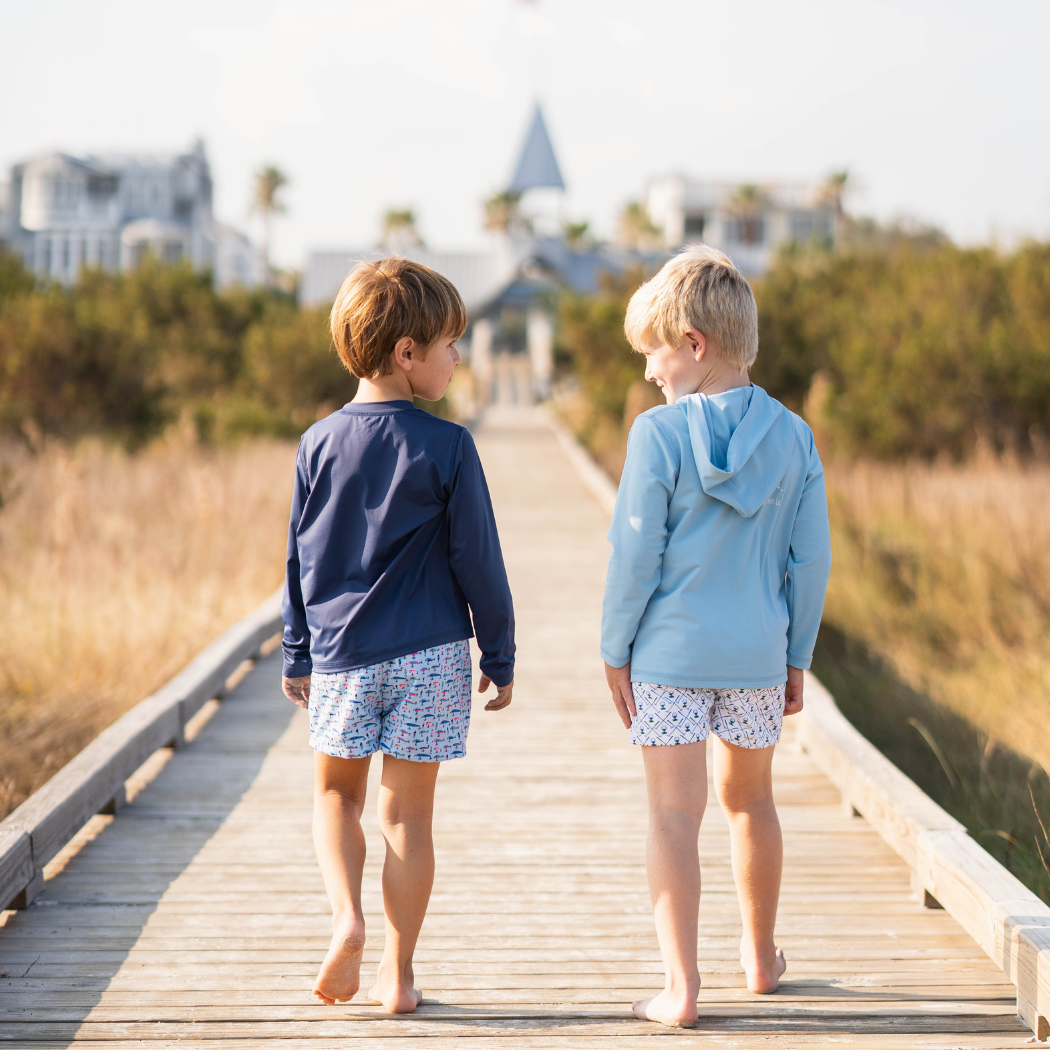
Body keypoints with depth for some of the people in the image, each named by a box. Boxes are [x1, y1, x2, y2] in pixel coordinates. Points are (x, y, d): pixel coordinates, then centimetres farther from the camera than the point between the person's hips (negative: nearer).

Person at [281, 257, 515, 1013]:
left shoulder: (318, 444, 1)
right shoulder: (447, 448, -9)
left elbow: (301, 560, 7)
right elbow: (478, 562, -5)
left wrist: (298, 657, 16)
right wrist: (500, 655, 5)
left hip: (341, 652, 2)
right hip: (430, 654, -2)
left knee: (337, 792, 18)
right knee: (409, 811, 5)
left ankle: (347, 917, -5)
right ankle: (398, 973, 11)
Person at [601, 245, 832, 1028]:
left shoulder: (658, 434, -12)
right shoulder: (792, 436, 0)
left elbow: (635, 553, -11)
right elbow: (811, 559, 3)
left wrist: (616, 651, -1)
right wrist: (798, 657, 13)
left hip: (670, 651, -4)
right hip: (758, 653, 4)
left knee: (675, 814, -1)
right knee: (750, 801, 21)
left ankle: (682, 987, -5)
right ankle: (761, 957, 36)